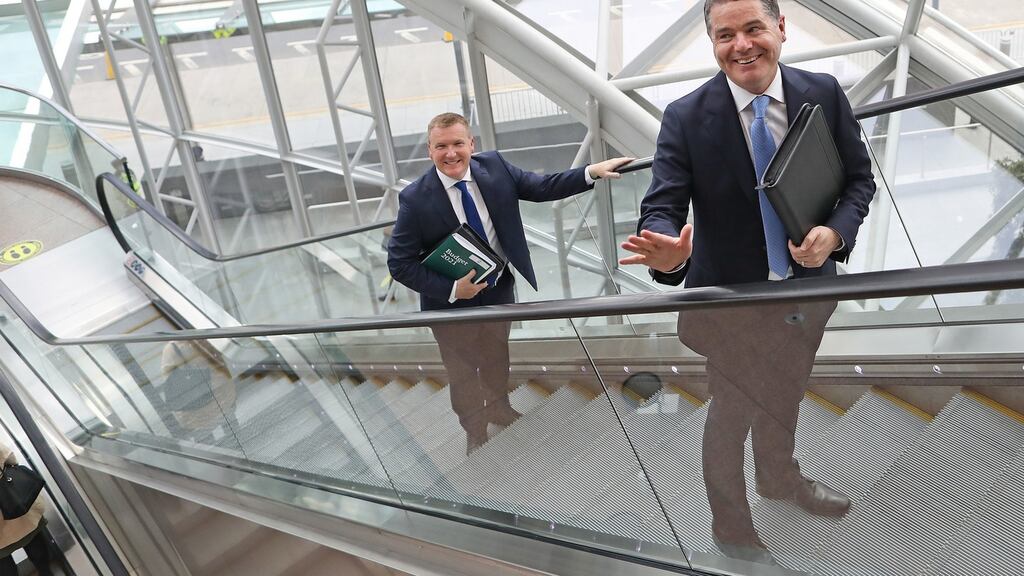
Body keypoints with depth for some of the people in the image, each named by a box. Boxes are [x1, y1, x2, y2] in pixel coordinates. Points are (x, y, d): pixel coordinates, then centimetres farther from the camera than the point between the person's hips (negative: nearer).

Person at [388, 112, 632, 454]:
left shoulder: (494, 167, -12)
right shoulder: (415, 199, -23)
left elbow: (541, 187, -3)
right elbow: (399, 263, -20)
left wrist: (592, 172, -12)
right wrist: (451, 289, -27)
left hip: (499, 289, 4)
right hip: (451, 302, -4)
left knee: (497, 358, 28)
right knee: (463, 373, 18)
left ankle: (498, 408, 59)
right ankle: (475, 431, 47)